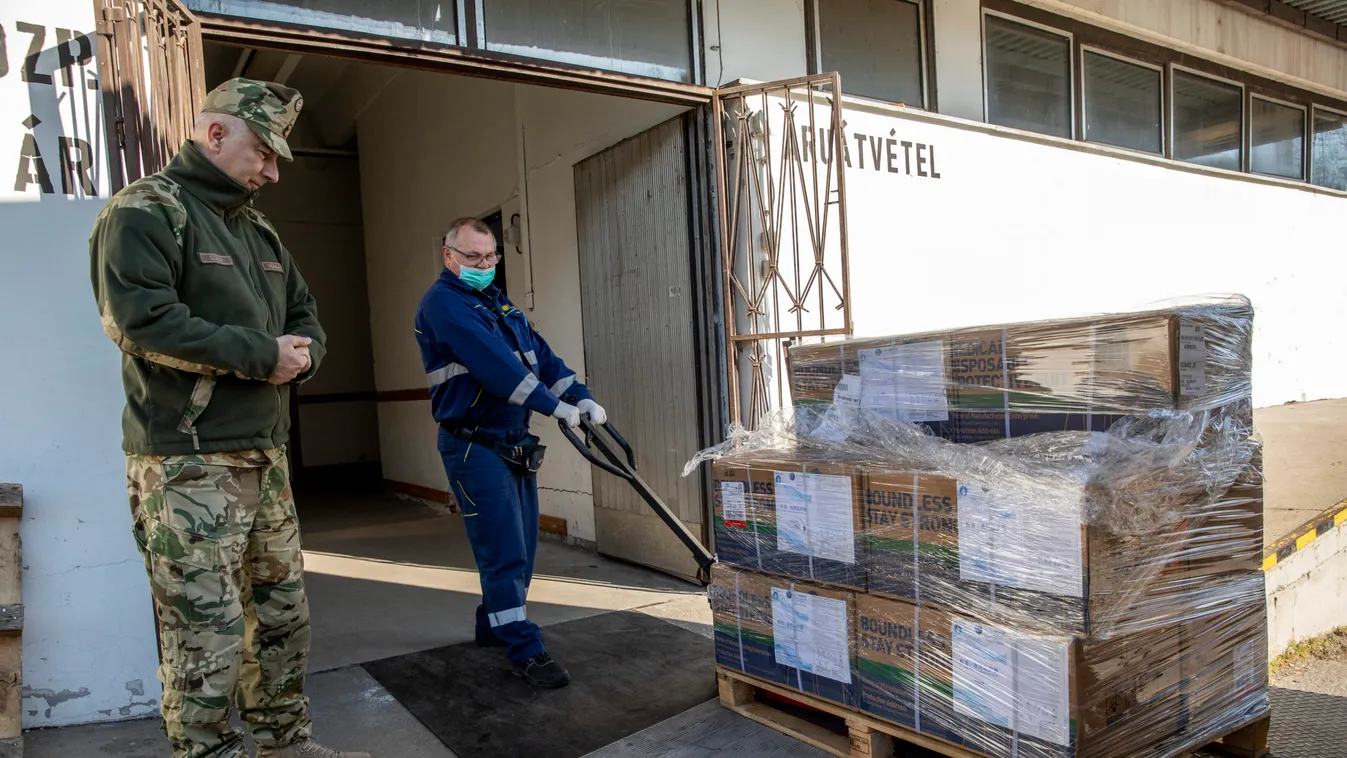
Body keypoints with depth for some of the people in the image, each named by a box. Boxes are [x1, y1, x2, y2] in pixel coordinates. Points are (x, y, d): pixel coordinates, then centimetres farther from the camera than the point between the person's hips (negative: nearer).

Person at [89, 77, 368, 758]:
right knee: (206, 630, -4)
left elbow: (305, 318, 20)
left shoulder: (258, 230, 18)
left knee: (282, 612, 16)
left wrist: (300, 354, -4)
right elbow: (139, 319, -22)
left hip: (266, 453, 9)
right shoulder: (145, 211, -8)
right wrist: (261, 354, -17)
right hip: (187, 461, -8)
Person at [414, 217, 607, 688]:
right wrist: (554, 405, -26)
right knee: (504, 551, -6)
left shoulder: (499, 303, 17)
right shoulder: (442, 304, -11)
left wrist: (581, 397, -3)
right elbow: (492, 363, -24)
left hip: (516, 444, 9)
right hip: (474, 447, -9)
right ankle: (525, 651, 2)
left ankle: (493, 625, 32)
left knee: (520, 547, 15)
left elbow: (540, 354, 10)